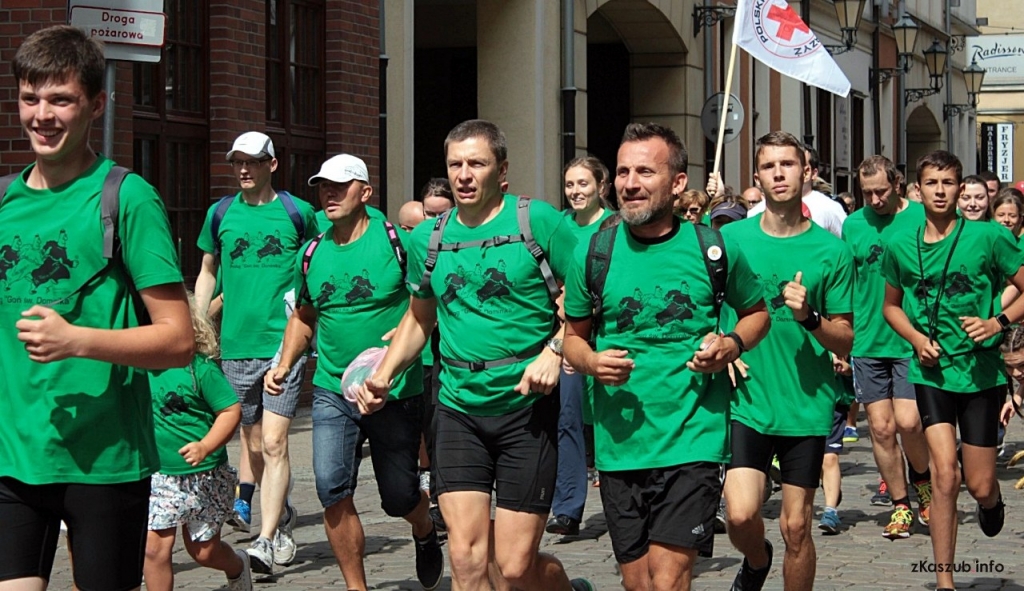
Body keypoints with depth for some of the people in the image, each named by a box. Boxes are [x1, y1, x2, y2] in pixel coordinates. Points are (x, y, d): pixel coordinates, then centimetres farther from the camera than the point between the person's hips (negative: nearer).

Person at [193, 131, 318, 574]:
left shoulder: (298, 213, 1)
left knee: (273, 443, -12)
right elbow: (207, 273, 19)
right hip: (236, 346, 4)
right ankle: (282, 516, 34)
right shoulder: (220, 214, 8)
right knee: (253, 444, 12)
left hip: (283, 342, -3)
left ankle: (266, 540, -13)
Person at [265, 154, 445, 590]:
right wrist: (283, 366, 9)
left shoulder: (396, 242, -8)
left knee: (398, 496, 8)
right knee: (332, 488, -13)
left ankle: (425, 533, 45)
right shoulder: (312, 254, 6)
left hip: (395, 393, -3)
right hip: (332, 391, 3)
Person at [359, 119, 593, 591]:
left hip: (527, 407, -3)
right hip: (459, 410, 4)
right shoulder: (428, 238, 8)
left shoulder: (537, 221, -5)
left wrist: (555, 351, -17)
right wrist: (382, 376, 9)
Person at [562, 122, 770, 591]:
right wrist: (592, 362, -9)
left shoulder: (713, 247, 0)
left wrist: (732, 345, -5)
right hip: (620, 444, 3)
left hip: (693, 440, -3)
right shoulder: (594, 252, 2)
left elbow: (756, 312, 15)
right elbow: (574, 336, 13)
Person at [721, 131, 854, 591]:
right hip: (746, 401, 0)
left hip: (807, 406, 0)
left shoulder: (831, 251, 0)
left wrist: (809, 318, -16)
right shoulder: (731, 238, 2)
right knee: (741, 515, -12)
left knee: (796, 527, 3)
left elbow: (845, 342, 3)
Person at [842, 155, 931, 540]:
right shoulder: (853, 225, 6)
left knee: (907, 422, -13)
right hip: (867, 343, 3)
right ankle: (901, 506, 16)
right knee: (881, 428, 3)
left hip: (913, 341, -3)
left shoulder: (923, 219, -3)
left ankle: (922, 480, 17)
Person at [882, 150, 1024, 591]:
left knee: (979, 486, 4)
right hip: (932, 371, 1)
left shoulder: (988, 237, -7)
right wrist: (917, 338, -1)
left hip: (981, 370, -1)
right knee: (945, 475, -13)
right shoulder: (900, 246, 2)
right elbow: (891, 305, 17)